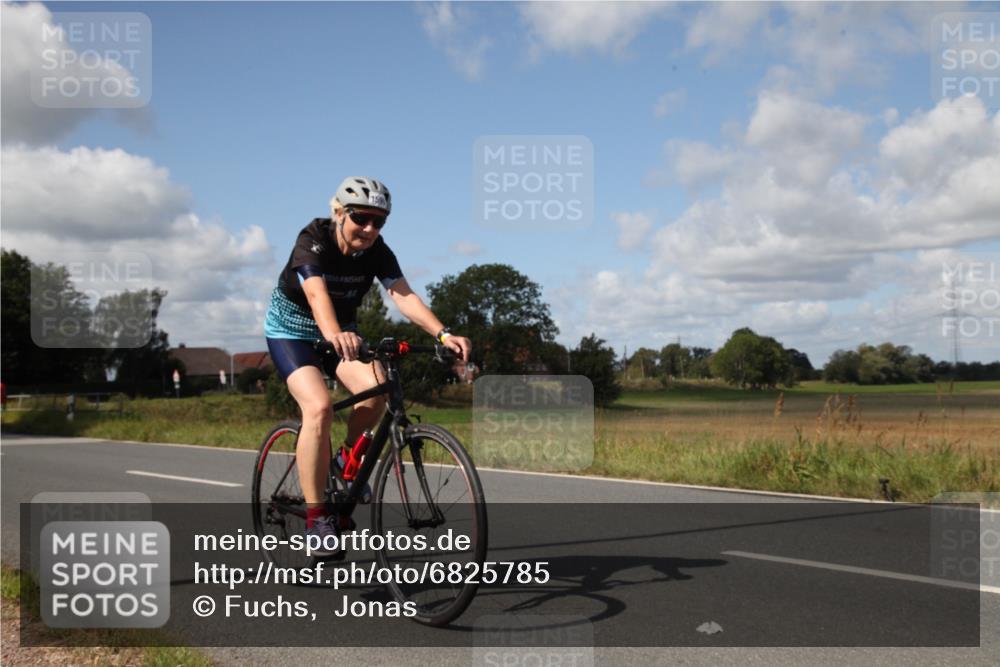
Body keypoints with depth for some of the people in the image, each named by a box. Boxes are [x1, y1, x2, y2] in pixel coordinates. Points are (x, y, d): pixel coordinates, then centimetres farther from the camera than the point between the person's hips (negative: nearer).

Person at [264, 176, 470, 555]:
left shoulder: (377, 252, -14)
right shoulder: (312, 241, -26)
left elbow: (404, 296, -27)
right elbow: (317, 294, -43)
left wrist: (443, 335, -43)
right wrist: (334, 335, -64)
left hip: (340, 331, 4)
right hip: (291, 333, -4)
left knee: (375, 388, -26)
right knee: (319, 407, -28)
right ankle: (315, 517, -20)